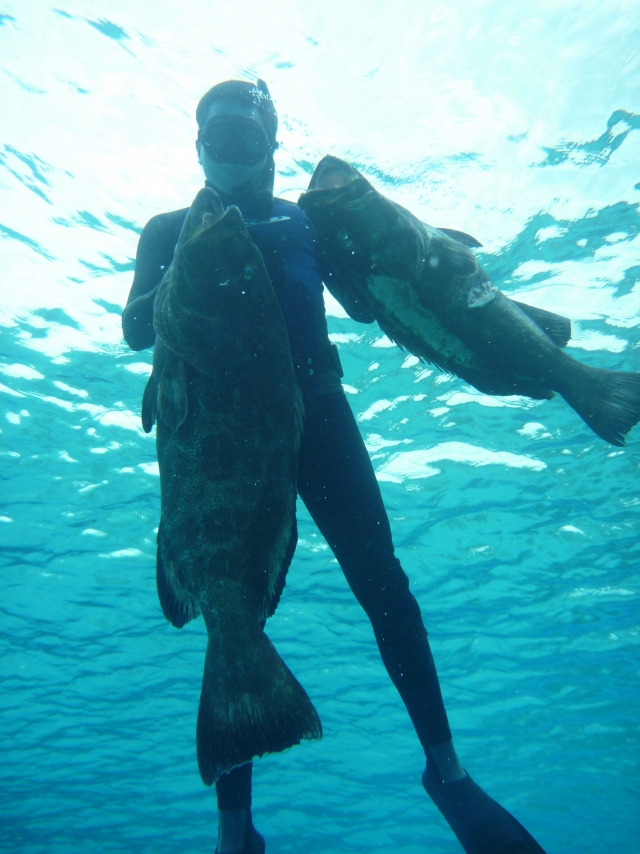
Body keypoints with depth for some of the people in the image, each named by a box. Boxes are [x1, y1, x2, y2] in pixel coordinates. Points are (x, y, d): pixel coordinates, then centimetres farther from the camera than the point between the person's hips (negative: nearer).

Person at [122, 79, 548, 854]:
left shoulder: (306, 218, 23)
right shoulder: (171, 230, 20)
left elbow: (364, 303, 15)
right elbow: (137, 330, 6)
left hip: (313, 411, 1)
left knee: (379, 578, -10)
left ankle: (446, 769, 6)